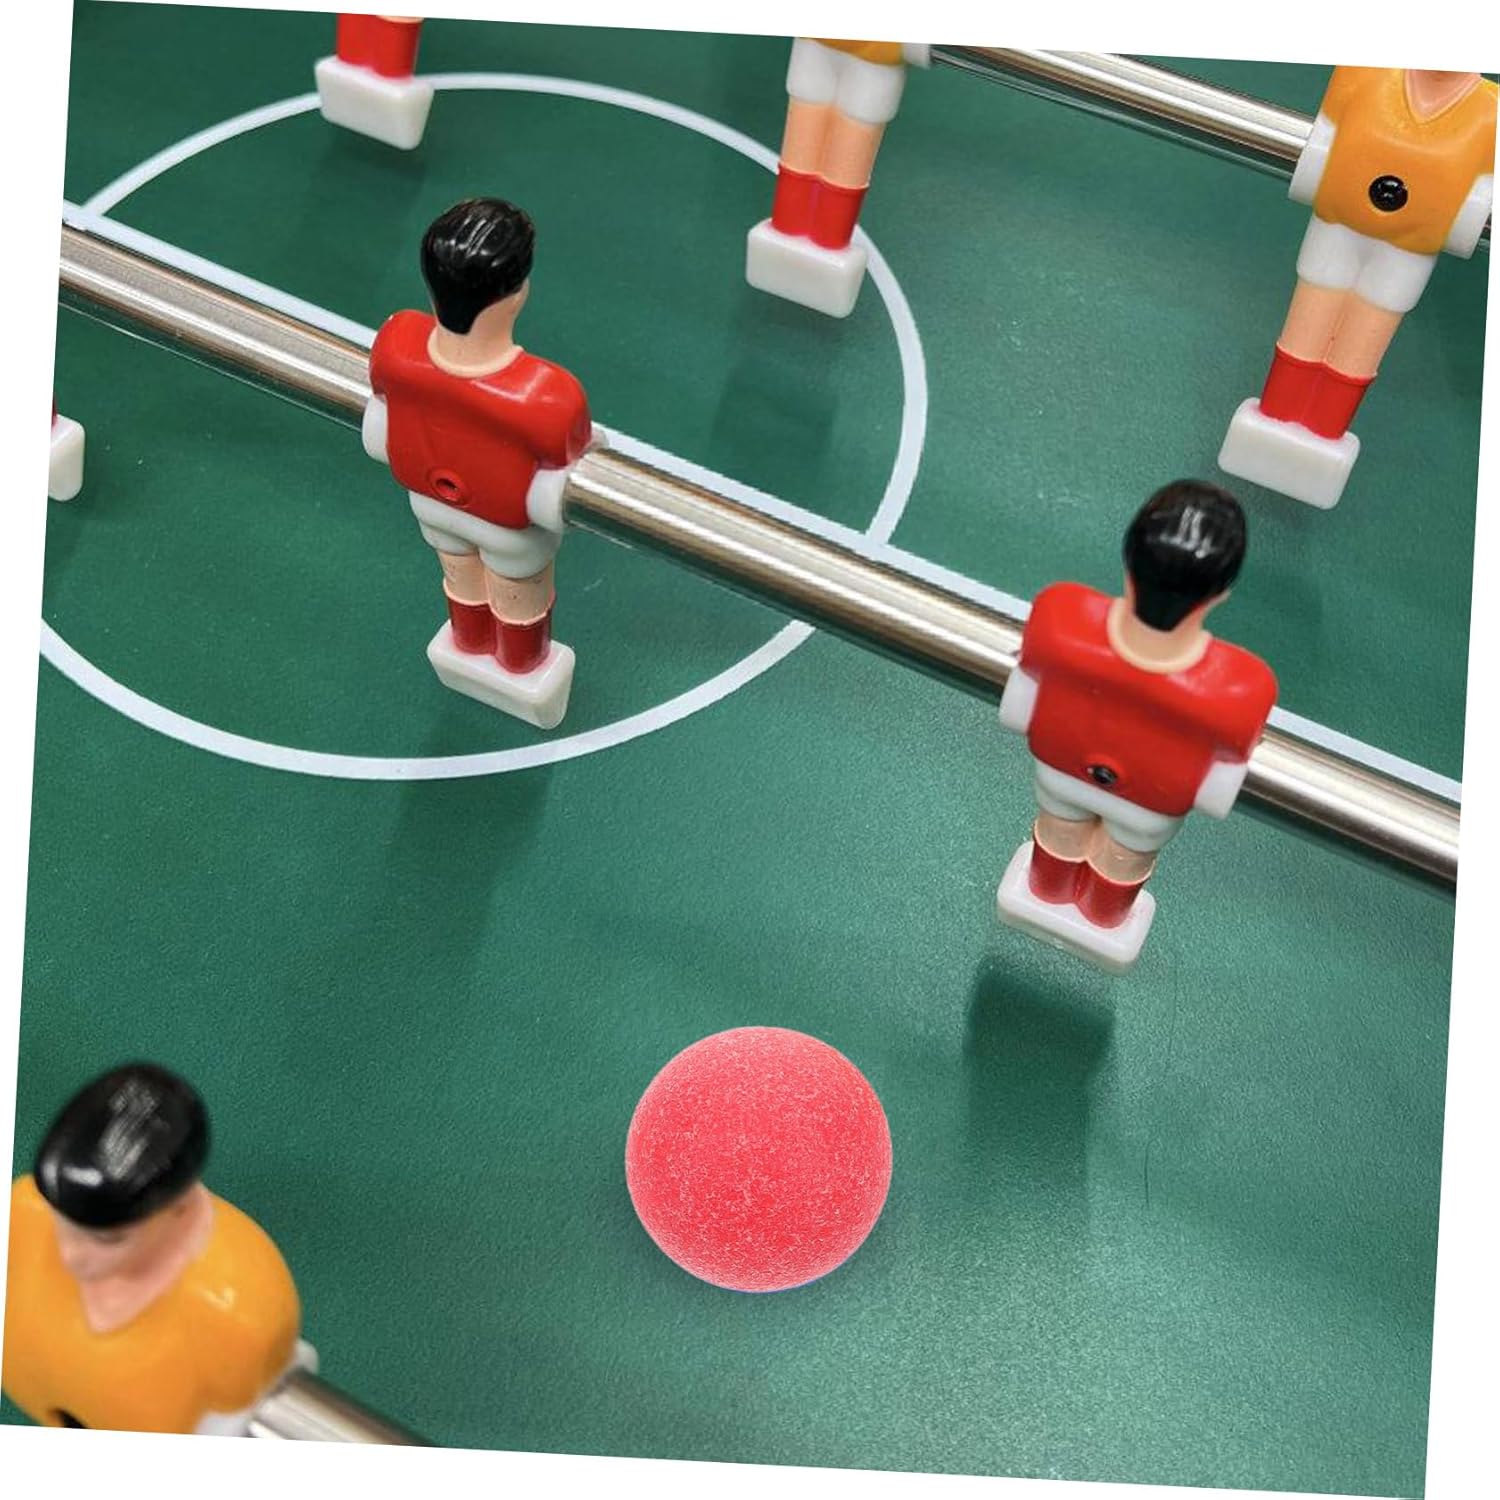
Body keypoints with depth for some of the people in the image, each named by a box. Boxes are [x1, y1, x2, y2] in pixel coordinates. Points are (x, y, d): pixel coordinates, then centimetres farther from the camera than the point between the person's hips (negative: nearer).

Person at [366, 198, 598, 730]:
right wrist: (585, 444, -8)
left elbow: (378, 439, -11)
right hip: (511, 527, -3)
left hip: (429, 501, 4)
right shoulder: (547, 397, -45)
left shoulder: (394, 344, -30)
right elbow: (554, 504, -28)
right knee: (520, 604, 31)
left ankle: (469, 649, 67)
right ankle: (523, 670, 62)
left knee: (461, 580, 36)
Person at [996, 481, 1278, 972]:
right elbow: (1215, 795, -22)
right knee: (1126, 854, 36)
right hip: (1152, 800, -1)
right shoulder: (1238, 690, -44)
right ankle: (1104, 919, 68)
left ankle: (1046, 893, 69)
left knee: (1061, 827, 37)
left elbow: (1017, 713, -19)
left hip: (1061, 761, 1)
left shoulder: (1059, 617, -41)